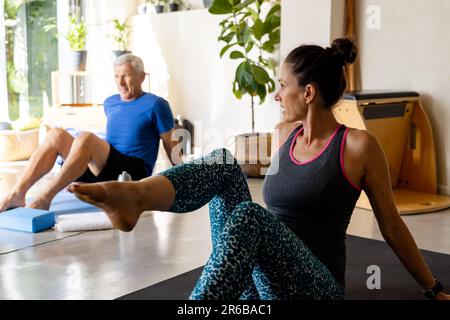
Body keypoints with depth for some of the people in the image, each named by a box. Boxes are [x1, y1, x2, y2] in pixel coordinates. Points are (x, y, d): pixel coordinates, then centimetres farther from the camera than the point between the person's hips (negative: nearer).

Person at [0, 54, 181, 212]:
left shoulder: (155, 105, 0)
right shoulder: (110, 103, 19)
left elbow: (170, 144, 3)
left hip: (134, 174, -7)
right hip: (103, 172, 7)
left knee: (85, 138, -31)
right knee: (56, 135, -13)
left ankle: (44, 199, -34)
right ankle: (16, 195, -25)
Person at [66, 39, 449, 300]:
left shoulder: (359, 145, -6)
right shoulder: (285, 132, 11)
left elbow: (391, 225, 3)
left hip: (312, 287, -5)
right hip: (257, 279, 6)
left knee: (249, 215, -37)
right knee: (223, 164, -17)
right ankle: (134, 196, -47)